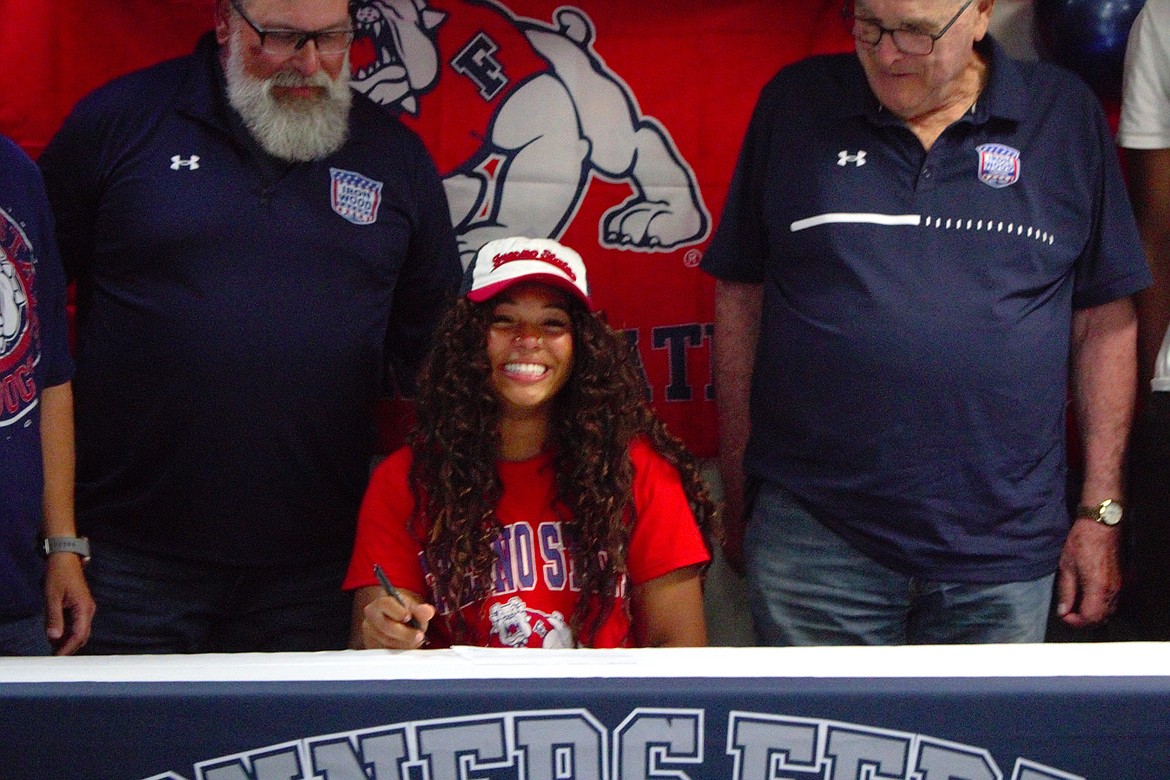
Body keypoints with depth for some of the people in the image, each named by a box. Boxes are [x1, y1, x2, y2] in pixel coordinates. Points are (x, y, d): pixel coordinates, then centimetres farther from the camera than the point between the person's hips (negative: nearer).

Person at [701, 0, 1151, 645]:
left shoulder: (1064, 116, 3)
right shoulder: (795, 103, 3)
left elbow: (1103, 321, 6)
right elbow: (739, 298, 6)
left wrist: (1099, 510, 4)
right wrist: (736, 497, 6)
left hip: (1005, 546, 1)